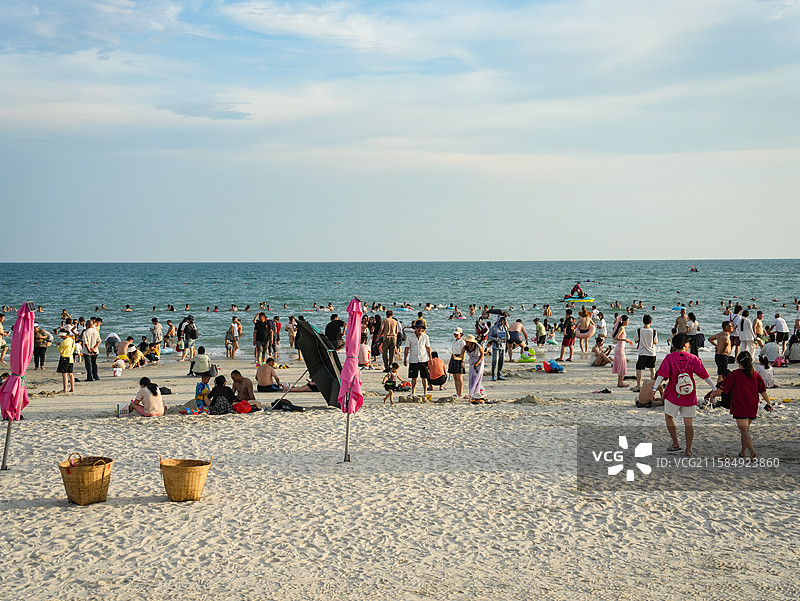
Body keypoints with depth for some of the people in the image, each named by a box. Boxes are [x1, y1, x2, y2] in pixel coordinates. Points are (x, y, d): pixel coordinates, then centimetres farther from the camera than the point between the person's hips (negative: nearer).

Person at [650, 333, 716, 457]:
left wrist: (654, 388, -21)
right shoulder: (693, 358, -2)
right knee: (689, 421, 5)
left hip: (673, 395, -1)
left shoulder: (669, 358, -6)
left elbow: (661, 374, -17)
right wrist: (714, 388, 4)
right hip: (690, 396, 1)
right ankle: (688, 450, 5)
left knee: (669, 417, 19)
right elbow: (704, 375, -2)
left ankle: (675, 443, 14)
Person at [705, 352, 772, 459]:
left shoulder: (735, 374, -7)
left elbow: (723, 388, -3)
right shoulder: (755, 375, 5)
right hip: (752, 408, 5)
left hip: (740, 408, -5)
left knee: (744, 430, -6)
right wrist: (769, 403, 16)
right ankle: (743, 451, 27)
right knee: (745, 429, 19)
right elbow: (763, 391, 7)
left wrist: (713, 394, 11)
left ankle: (752, 451, -23)